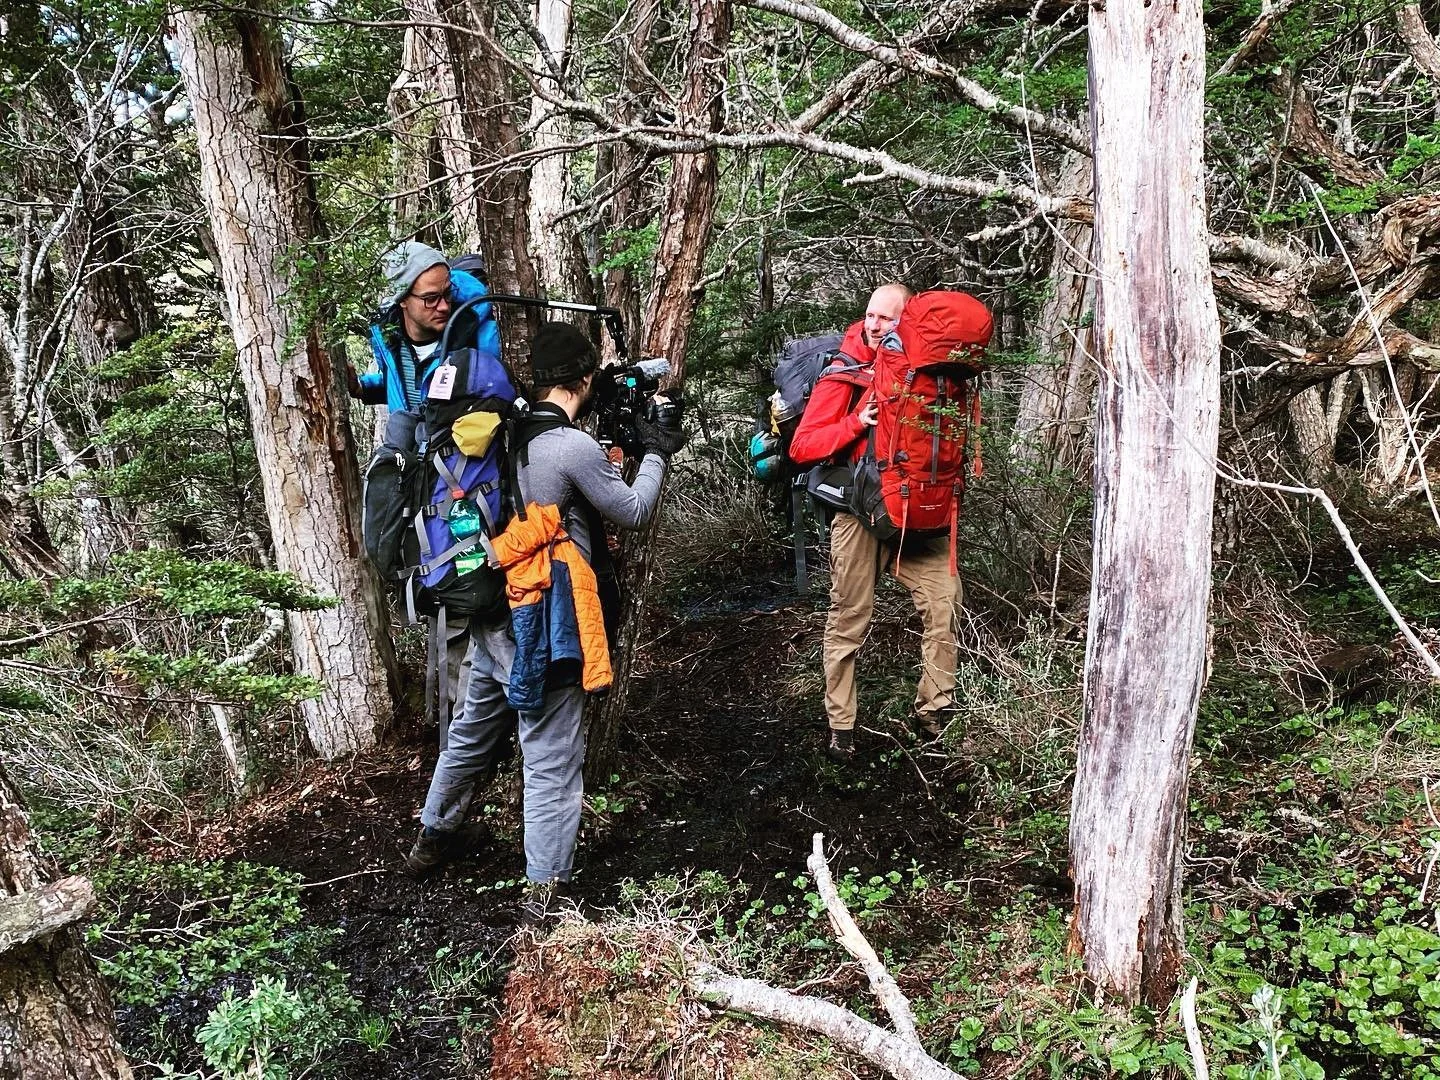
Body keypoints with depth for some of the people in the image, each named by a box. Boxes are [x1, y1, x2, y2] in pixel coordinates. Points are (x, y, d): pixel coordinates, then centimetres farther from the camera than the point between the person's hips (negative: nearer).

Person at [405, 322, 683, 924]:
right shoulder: (573, 447, -18)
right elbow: (633, 513, -6)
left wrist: (618, 446, 14)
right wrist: (656, 454, 8)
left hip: (492, 614, 8)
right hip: (543, 626, -8)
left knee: (473, 731, 24)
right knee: (551, 758, 4)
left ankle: (433, 839, 42)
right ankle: (543, 888, 12)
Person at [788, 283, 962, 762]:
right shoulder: (845, 373, -5)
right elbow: (802, 447, -9)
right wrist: (857, 423, -20)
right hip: (860, 512, -3)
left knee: (944, 600, -6)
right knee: (848, 622, 3)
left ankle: (933, 706, 9)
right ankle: (841, 726, 14)